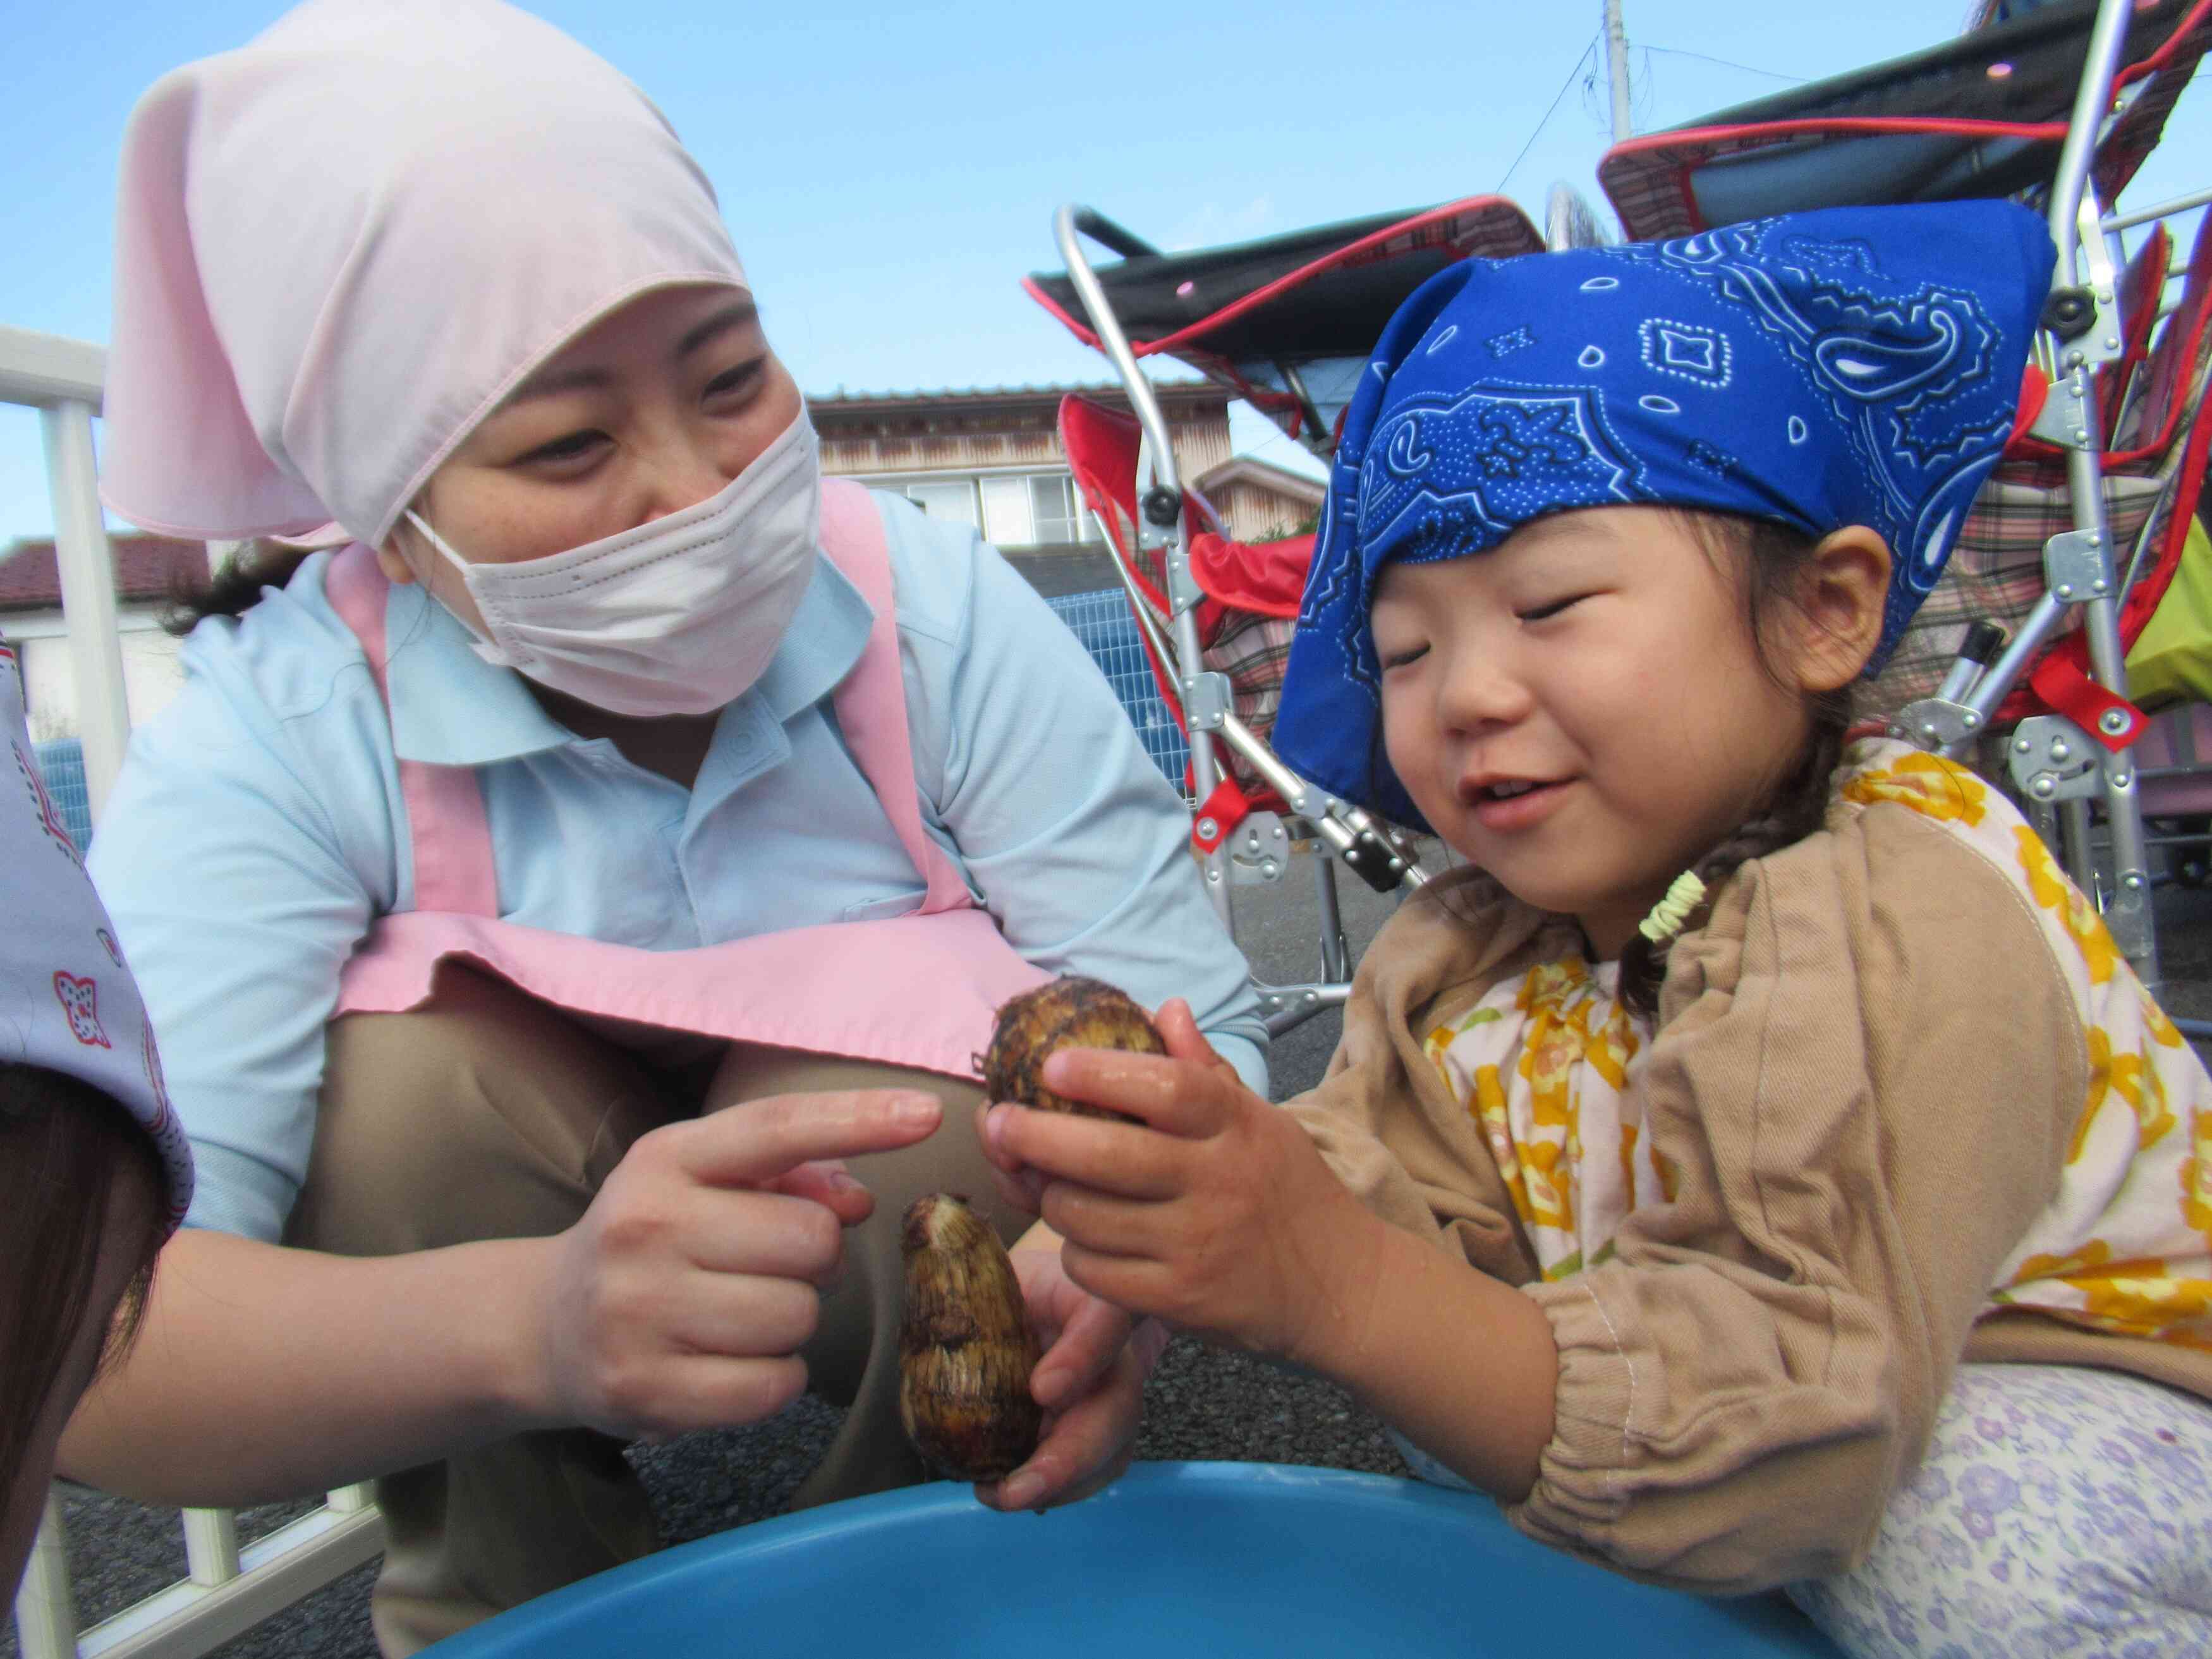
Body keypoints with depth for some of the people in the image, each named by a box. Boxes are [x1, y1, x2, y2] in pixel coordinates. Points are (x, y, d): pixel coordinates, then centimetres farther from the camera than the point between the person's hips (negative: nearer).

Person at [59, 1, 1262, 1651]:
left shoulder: (932, 607, -20)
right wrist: (529, 1322, -53)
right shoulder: (270, 737, -22)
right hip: (486, 1237, 0)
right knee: (412, 1053, -28)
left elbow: (1191, 1026, -21)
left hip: (915, 1222, 1)